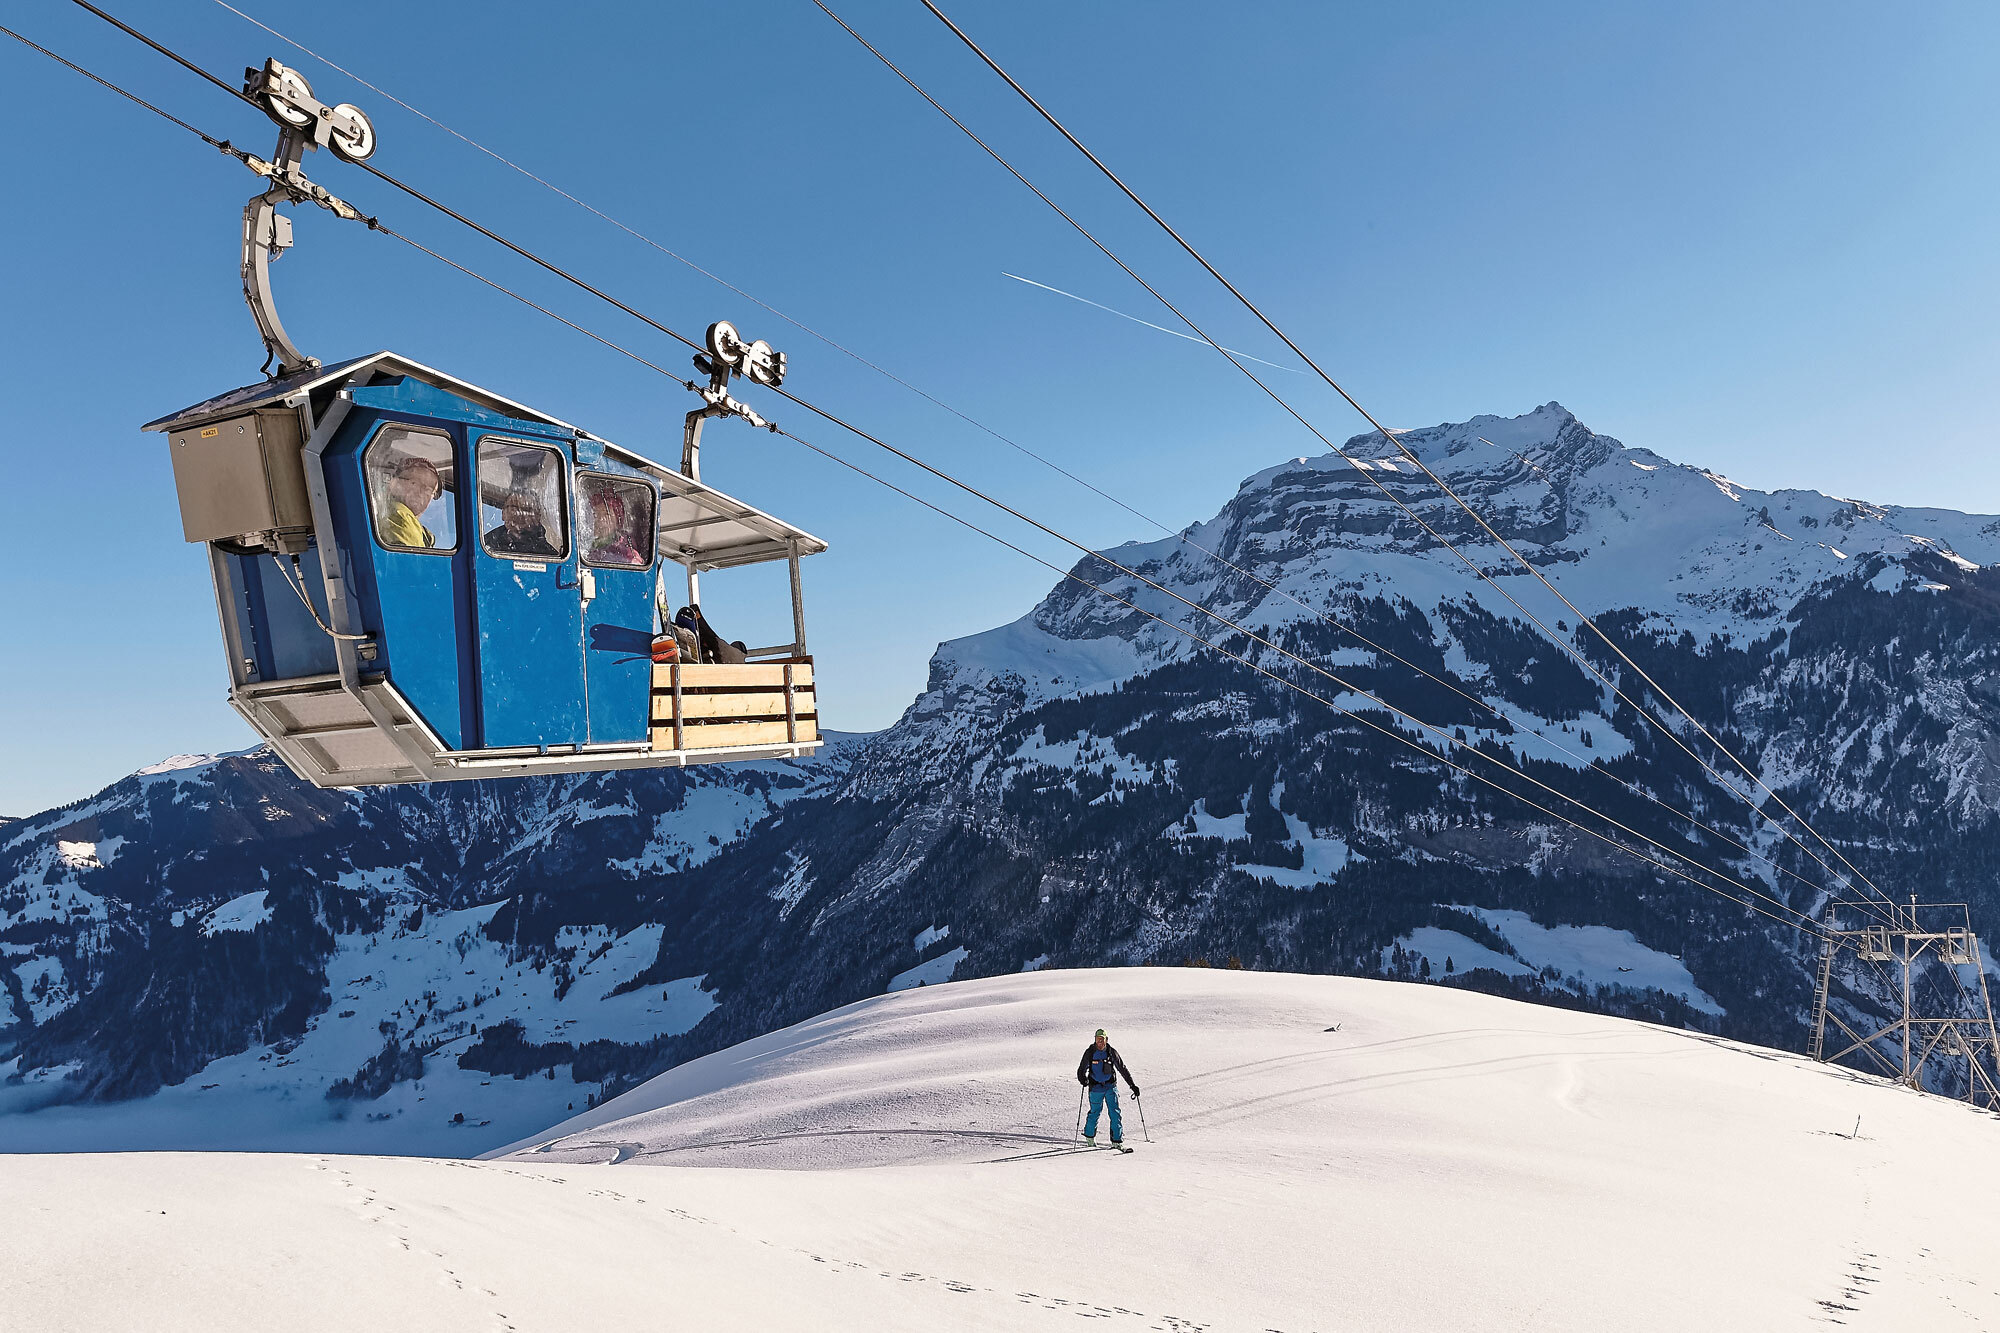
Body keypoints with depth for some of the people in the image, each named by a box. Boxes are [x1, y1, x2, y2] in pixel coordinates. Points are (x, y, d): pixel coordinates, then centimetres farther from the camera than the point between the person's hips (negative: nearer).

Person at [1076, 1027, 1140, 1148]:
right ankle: (1089, 1136, 32)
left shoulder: (1111, 1052, -3)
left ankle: (1117, 1140, 0)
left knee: (1115, 1113, -7)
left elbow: (1122, 1069, 4)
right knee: (1095, 1112, 8)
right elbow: (1081, 1070, -5)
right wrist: (1083, 1079, -27)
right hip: (1096, 1087, -1)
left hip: (1111, 1086, 1)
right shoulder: (1090, 1052, -6)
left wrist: (1133, 1085, 2)